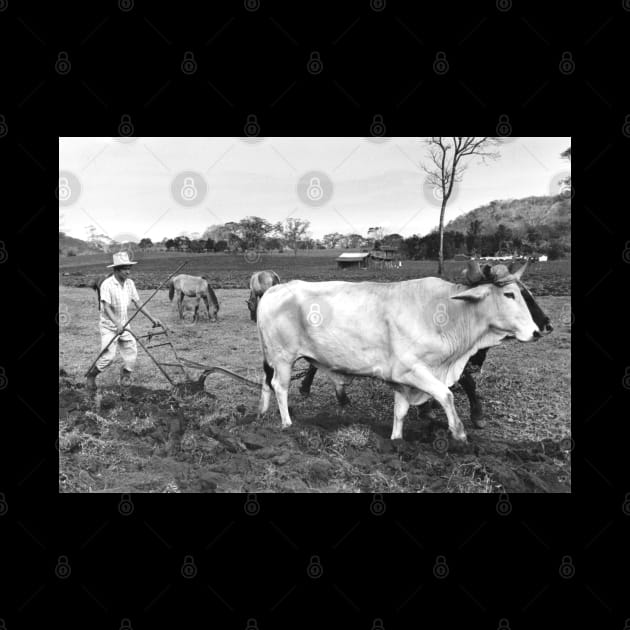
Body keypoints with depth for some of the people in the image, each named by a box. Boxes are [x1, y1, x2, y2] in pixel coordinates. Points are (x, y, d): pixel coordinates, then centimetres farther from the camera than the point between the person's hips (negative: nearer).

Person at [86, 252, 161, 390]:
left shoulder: (129, 283, 0)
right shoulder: (107, 284, -19)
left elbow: (138, 303, 5)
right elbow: (106, 307, -29)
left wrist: (152, 318, 0)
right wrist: (117, 323, -42)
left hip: (124, 325, 6)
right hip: (109, 326, -6)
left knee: (131, 350, -1)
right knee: (108, 356, -12)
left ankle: (125, 376, 21)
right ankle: (91, 376, 12)